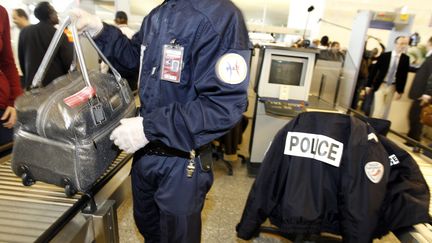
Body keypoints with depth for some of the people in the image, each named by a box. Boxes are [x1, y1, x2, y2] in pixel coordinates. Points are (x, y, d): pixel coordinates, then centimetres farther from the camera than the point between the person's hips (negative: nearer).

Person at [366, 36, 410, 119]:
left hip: (392, 87, 2)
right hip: (380, 85, -2)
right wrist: (369, 85, -2)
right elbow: (374, 70, -1)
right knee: (378, 109, -7)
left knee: (385, 110, 9)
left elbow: (404, 76, 2)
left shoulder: (406, 59, 1)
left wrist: (400, 91, -2)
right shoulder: (384, 55, -4)